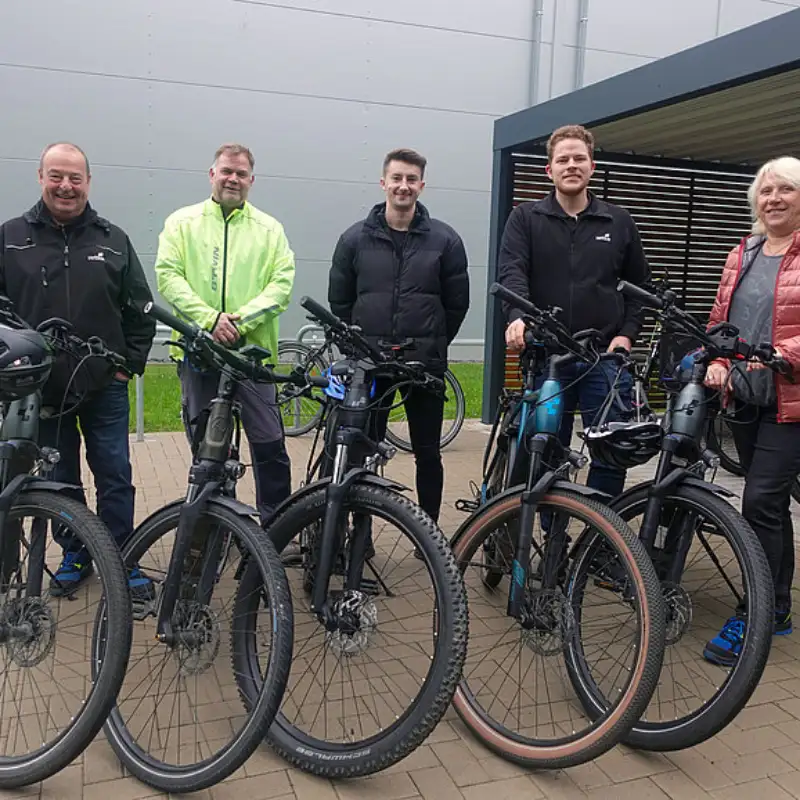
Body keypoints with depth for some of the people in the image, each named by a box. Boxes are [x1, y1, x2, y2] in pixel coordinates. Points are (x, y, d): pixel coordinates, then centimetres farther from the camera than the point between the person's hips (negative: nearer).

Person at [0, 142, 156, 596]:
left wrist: (131, 363, 0)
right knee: (59, 480, 13)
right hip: (40, 386, 1)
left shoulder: (113, 240, 4)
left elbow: (140, 310, 6)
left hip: (105, 386, 0)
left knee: (115, 477, 5)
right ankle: (74, 556, 29)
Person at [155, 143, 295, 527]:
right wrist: (209, 319, -15)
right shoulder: (182, 222, 10)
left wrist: (243, 319, -15)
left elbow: (282, 283, -1)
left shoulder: (270, 229, 10)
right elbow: (168, 275, -2)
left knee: (269, 443, -3)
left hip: (253, 350, 0)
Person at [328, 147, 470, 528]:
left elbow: (458, 302, 5)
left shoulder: (444, 239, 0)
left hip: (425, 365, 0)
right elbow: (339, 300, 8)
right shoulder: (355, 237, 2)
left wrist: (433, 345, 7)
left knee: (428, 453, 8)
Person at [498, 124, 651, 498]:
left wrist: (627, 333, 1)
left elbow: (639, 284, 16)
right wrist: (518, 316, -30)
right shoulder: (526, 218, 5)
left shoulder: (619, 222, 11)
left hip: (606, 357, 1)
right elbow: (511, 271, -10)